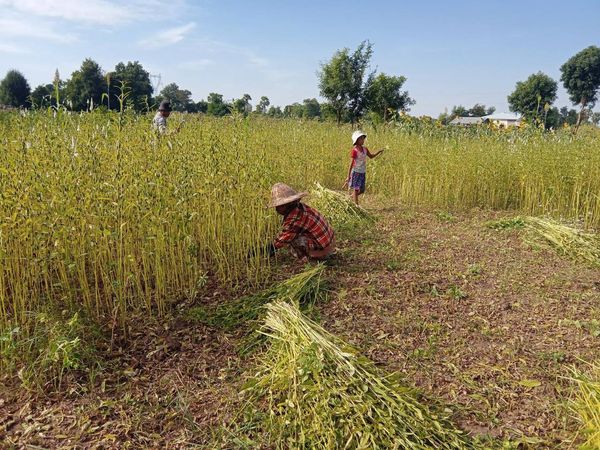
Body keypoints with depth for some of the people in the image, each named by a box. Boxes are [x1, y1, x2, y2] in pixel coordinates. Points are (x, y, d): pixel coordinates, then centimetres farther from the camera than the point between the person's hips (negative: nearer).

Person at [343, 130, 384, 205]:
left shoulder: (365, 149, 5)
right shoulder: (354, 151, -14)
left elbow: (371, 156, 23)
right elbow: (351, 164, -15)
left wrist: (379, 152, 7)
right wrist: (348, 176, -16)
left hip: (363, 173, 6)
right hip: (356, 172, -6)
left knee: (362, 190, 9)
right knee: (356, 189, -3)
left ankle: (352, 197, 34)